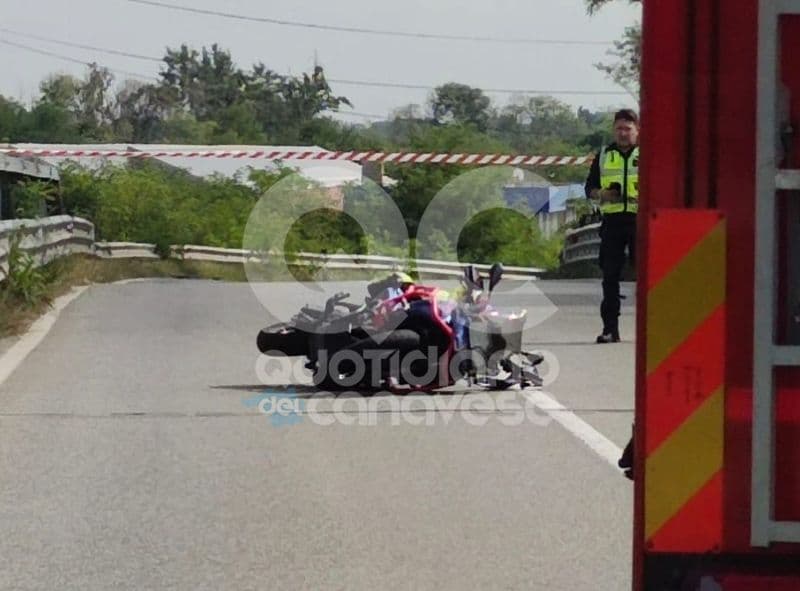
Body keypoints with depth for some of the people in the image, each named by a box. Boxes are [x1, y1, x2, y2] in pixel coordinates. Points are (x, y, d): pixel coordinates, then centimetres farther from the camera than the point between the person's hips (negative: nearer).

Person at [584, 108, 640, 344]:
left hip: (640, 220, -2)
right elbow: (590, 187, 17)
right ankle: (610, 328, 3)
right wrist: (602, 194, -5)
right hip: (612, 220, 2)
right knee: (610, 275, 0)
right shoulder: (603, 156, 15)